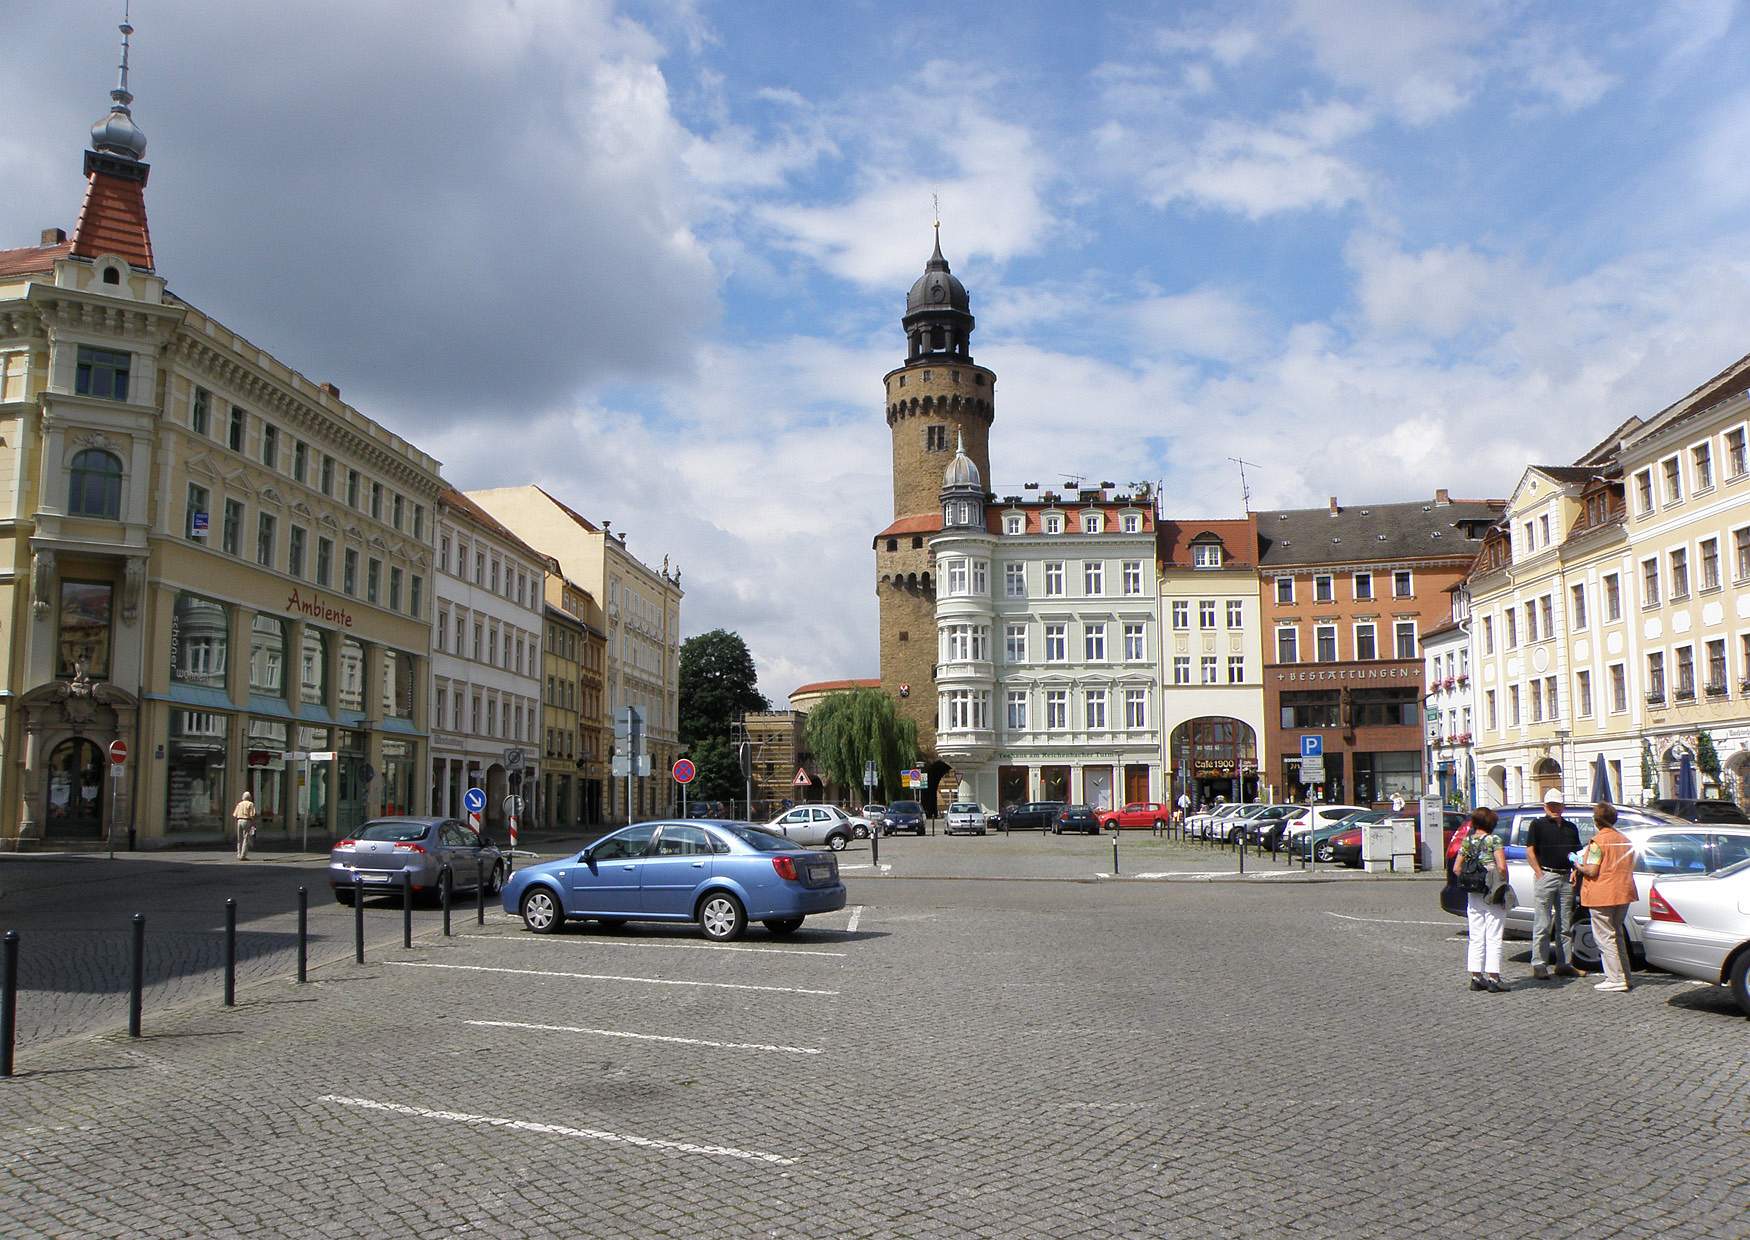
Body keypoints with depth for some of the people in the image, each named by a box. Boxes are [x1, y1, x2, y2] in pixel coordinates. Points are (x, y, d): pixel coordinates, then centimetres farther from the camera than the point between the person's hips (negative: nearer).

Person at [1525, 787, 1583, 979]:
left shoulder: (1570, 827, 17)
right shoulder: (1538, 824, 2)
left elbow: (1577, 853, 22)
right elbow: (1529, 850, -4)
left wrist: (1575, 871, 5)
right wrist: (1539, 873, -12)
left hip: (1566, 878, 5)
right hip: (1545, 875, -5)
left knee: (1565, 925, 9)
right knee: (1542, 925, -5)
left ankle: (1564, 964, 15)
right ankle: (1539, 964, -3)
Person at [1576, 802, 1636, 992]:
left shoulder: (1598, 841, -15)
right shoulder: (1626, 840, 10)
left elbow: (1592, 871, -19)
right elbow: (1628, 867, 17)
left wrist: (1579, 867, 0)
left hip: (1601, 896, -8)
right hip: (1623, 893, 8)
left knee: (1605, 937, -2)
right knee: (1616, 934, 19)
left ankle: (1616, 979, -4)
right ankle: (1623, 975, 22)